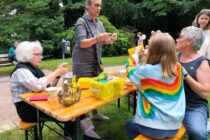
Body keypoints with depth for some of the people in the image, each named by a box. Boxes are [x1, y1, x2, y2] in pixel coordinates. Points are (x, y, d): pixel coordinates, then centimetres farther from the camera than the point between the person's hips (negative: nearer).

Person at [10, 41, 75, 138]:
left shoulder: (34, 68, 11)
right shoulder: (21, 71, -16)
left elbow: (49, 86, 13)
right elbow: (38, 86, -35)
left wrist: (58, 73, -4)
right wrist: (56, 73, -25)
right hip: (29, 109, -8)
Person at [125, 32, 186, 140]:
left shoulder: (146, 71, -22)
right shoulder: (178, 68, -8)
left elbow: (129, 70, 1)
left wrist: (136, 54, 15)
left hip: (153, 128, -5)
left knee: (129, 125, 28)